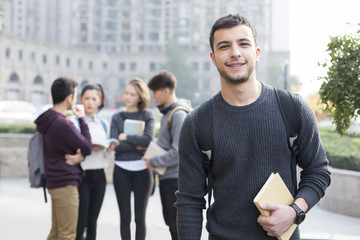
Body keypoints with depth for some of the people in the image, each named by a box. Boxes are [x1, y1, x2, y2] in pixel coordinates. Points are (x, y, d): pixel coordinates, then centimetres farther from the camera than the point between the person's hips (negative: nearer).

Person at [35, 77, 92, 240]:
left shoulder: (48, 119, 9)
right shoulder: (62, 124, -22)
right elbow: (87, 148, -14)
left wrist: (79, 155, -8)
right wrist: (82, 120, -6)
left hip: (54, 182, 10)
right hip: (65, 183, -10)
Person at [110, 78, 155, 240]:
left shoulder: (147, 116, 3)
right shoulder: (117, 117, 7)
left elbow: (148, 140, -13)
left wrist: (126, 137, -8)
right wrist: (137, 146, -11)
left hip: (142, 170, -1)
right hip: (121, 170, 1)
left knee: (140, 217, 5)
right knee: (125, 216, 5)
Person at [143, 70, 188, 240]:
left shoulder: (179, 115, -17)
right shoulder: (167, 113, 13)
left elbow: (178, 151, -22)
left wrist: (154, 162, -13)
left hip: (175, 177, -10)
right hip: (166, 177, 10)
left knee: (177, 226, -4)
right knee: (171, 222, 16)